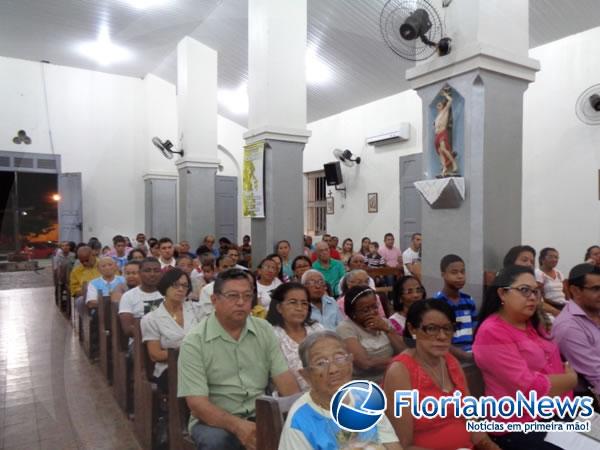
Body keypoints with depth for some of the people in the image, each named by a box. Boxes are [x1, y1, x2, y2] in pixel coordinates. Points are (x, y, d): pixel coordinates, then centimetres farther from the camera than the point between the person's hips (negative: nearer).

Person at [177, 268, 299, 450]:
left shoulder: (265, 330, 2)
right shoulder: (194, 342, -11)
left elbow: (283, 377, -3)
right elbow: (197, 403, -15)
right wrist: (237, 425, -30)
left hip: (259, 416, 2)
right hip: (215, 420, -1)